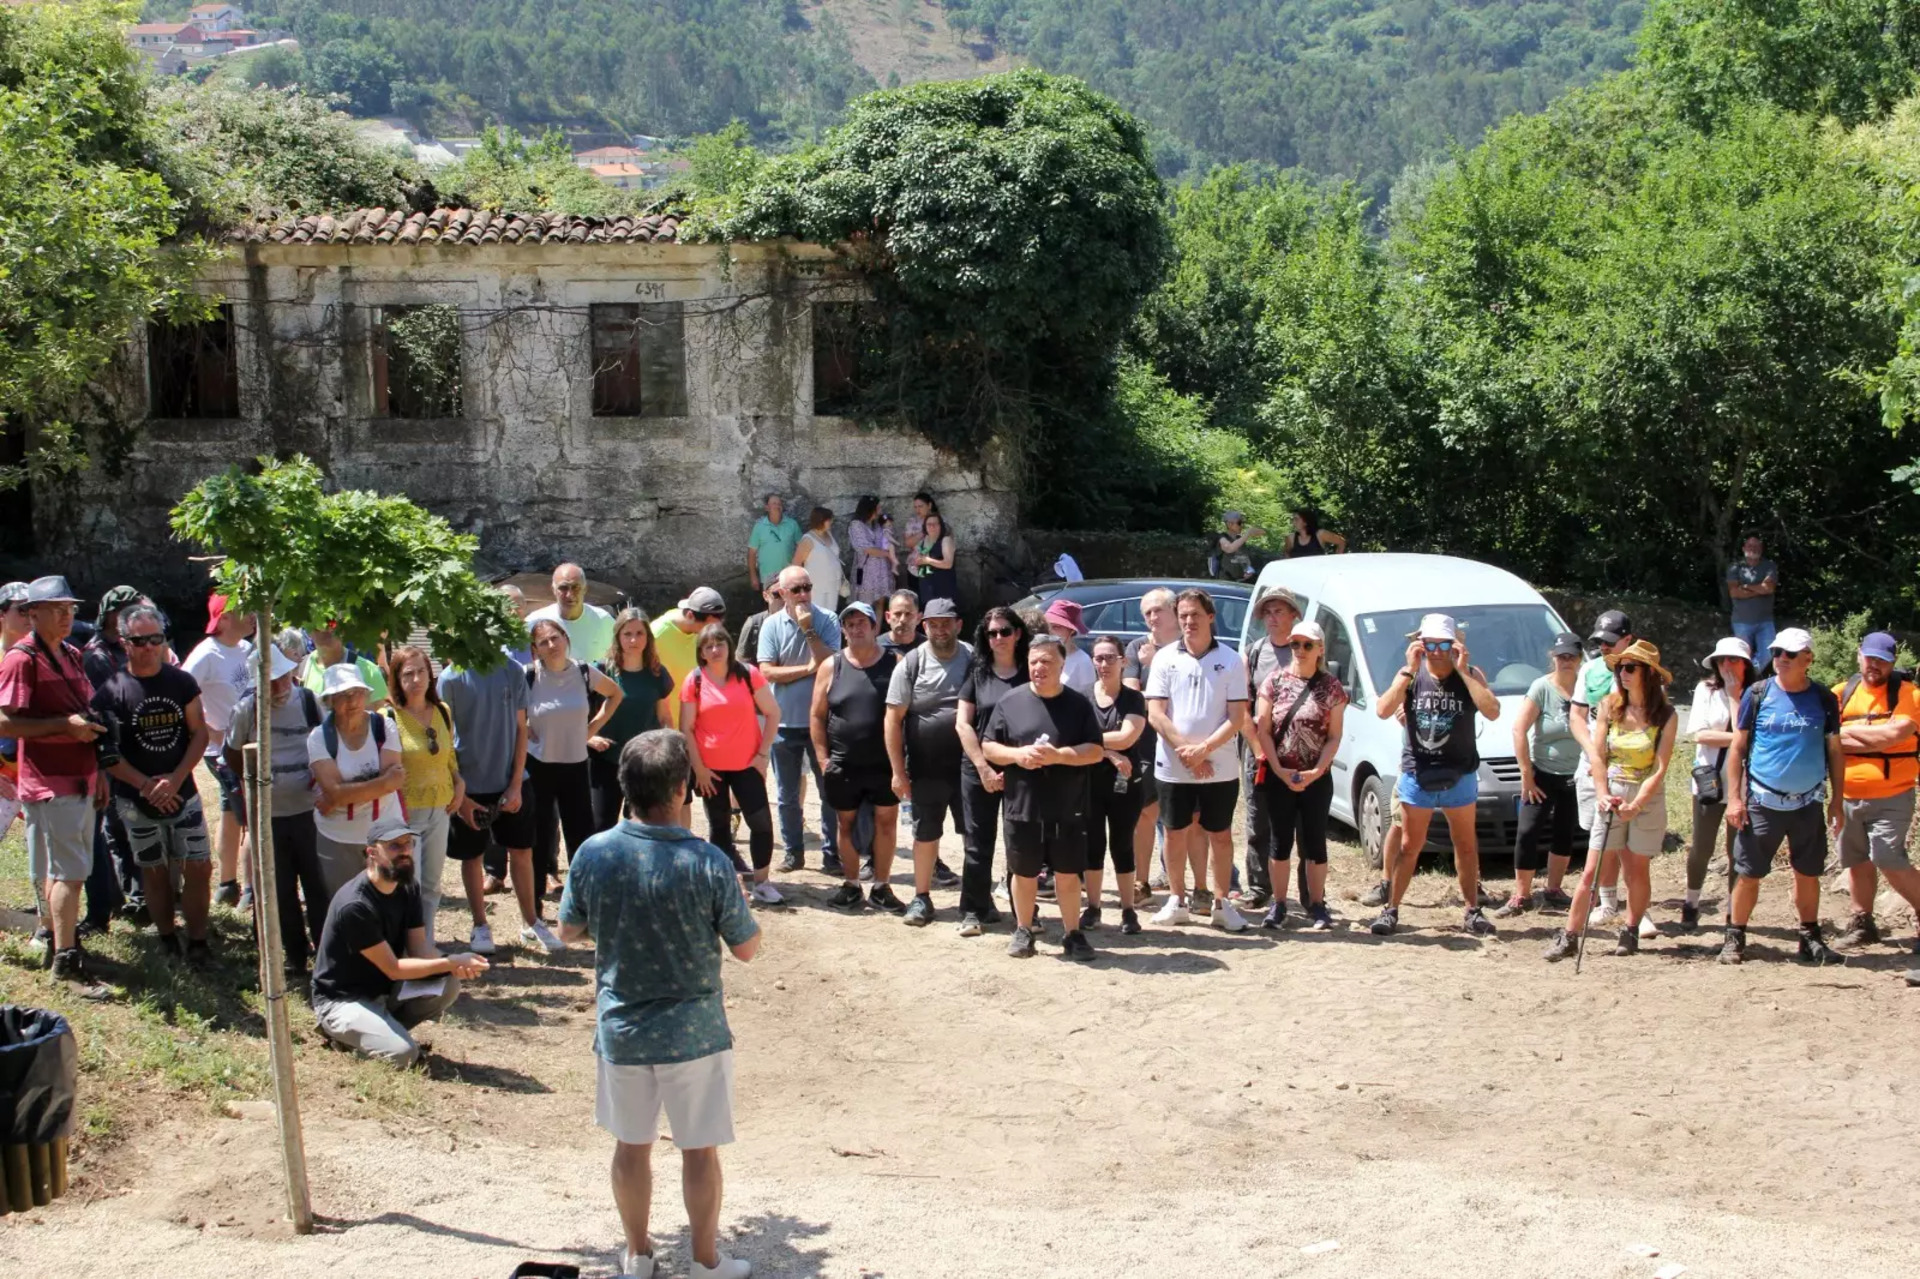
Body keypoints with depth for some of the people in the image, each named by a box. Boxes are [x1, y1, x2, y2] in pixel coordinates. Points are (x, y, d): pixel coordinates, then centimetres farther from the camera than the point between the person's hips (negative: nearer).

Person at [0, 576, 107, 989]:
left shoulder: (71, 656, 15)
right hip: (50, 784, -8)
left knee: (53, 871, 16)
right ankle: (66, 959, -7)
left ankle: (55, 940, 24)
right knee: (68, 872, -10)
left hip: (79, 780, 8)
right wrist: (65, 725, -23)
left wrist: (97, 770, 21)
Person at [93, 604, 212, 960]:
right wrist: (146, 785, -18)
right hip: (137, 800, -2)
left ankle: (197, 943, 7)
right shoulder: (111, 692, -8)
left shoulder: (181, 683, -1)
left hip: (182, 793, 2)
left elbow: (199, 734, 0)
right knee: (155, 872, 8)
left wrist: (176, 779, -13)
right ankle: (168, 942, 20)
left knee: (199, 868, -3)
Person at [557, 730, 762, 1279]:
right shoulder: (707, 863, -20)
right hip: (694, 1032, -3)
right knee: (700, 1150, 13)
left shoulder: (593, 854, -11)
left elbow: (568, 931, 5)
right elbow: (747, 948, -10)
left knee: (631, 1145, 19)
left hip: (620, 1030, 3)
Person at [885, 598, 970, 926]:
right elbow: (893, 718, -4)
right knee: (926, 834, 10)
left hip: (968, 766, 0)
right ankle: (922, 897, 21)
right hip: (926, 769, 0)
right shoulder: (911, 664, -4)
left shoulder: (974, 660, -2)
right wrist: (898, 771, -8)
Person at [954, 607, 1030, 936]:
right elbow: (963, 724, 2)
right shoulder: (977, 673, 5)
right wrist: (983, 767, -7)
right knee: (978, 842, 4)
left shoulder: (1030, 674, 1)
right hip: (979, 770, 1)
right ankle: (974, 911, 12)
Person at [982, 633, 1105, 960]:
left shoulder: (1078, 704, 0)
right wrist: (1017, 754, -16)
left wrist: (1058, 755, -19)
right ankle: (1023, 931, 27)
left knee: (1068, 874, 7)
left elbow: (1096, 751, -4)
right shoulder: (1011, 702, 1)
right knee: (1024, 874, 11)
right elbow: (988, 747, 3)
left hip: (1068, 809, -1)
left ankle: (1073, 934, 20)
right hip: (1022, 806, 1)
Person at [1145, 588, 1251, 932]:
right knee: (1176, 833, 9)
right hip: (1173, 767, 1)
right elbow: (1155, 714, -4)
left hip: (1220, 768, -1)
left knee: (1220, 835, 6)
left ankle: (1221, 903, 15)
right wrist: (1186, 750, -12)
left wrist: (1202, 749, -16)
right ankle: (1176, 900, 22)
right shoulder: (1165, 658, 0)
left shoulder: (1230, 661, -2)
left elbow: (1237, 719, -5)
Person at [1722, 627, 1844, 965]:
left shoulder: (1824, 699, 2)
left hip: (1809, 802, 2)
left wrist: (1837, 801, 5)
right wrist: (1734, 797, -5)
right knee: (1748, 873, -1)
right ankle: (1735, 938, 8)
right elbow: (1737, 747, 0)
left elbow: (1835, 752, 9)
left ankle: (1810, 938, 20)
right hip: (1763, 801, -2)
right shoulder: (1757, 694, -3)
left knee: (1808, 874, 9)